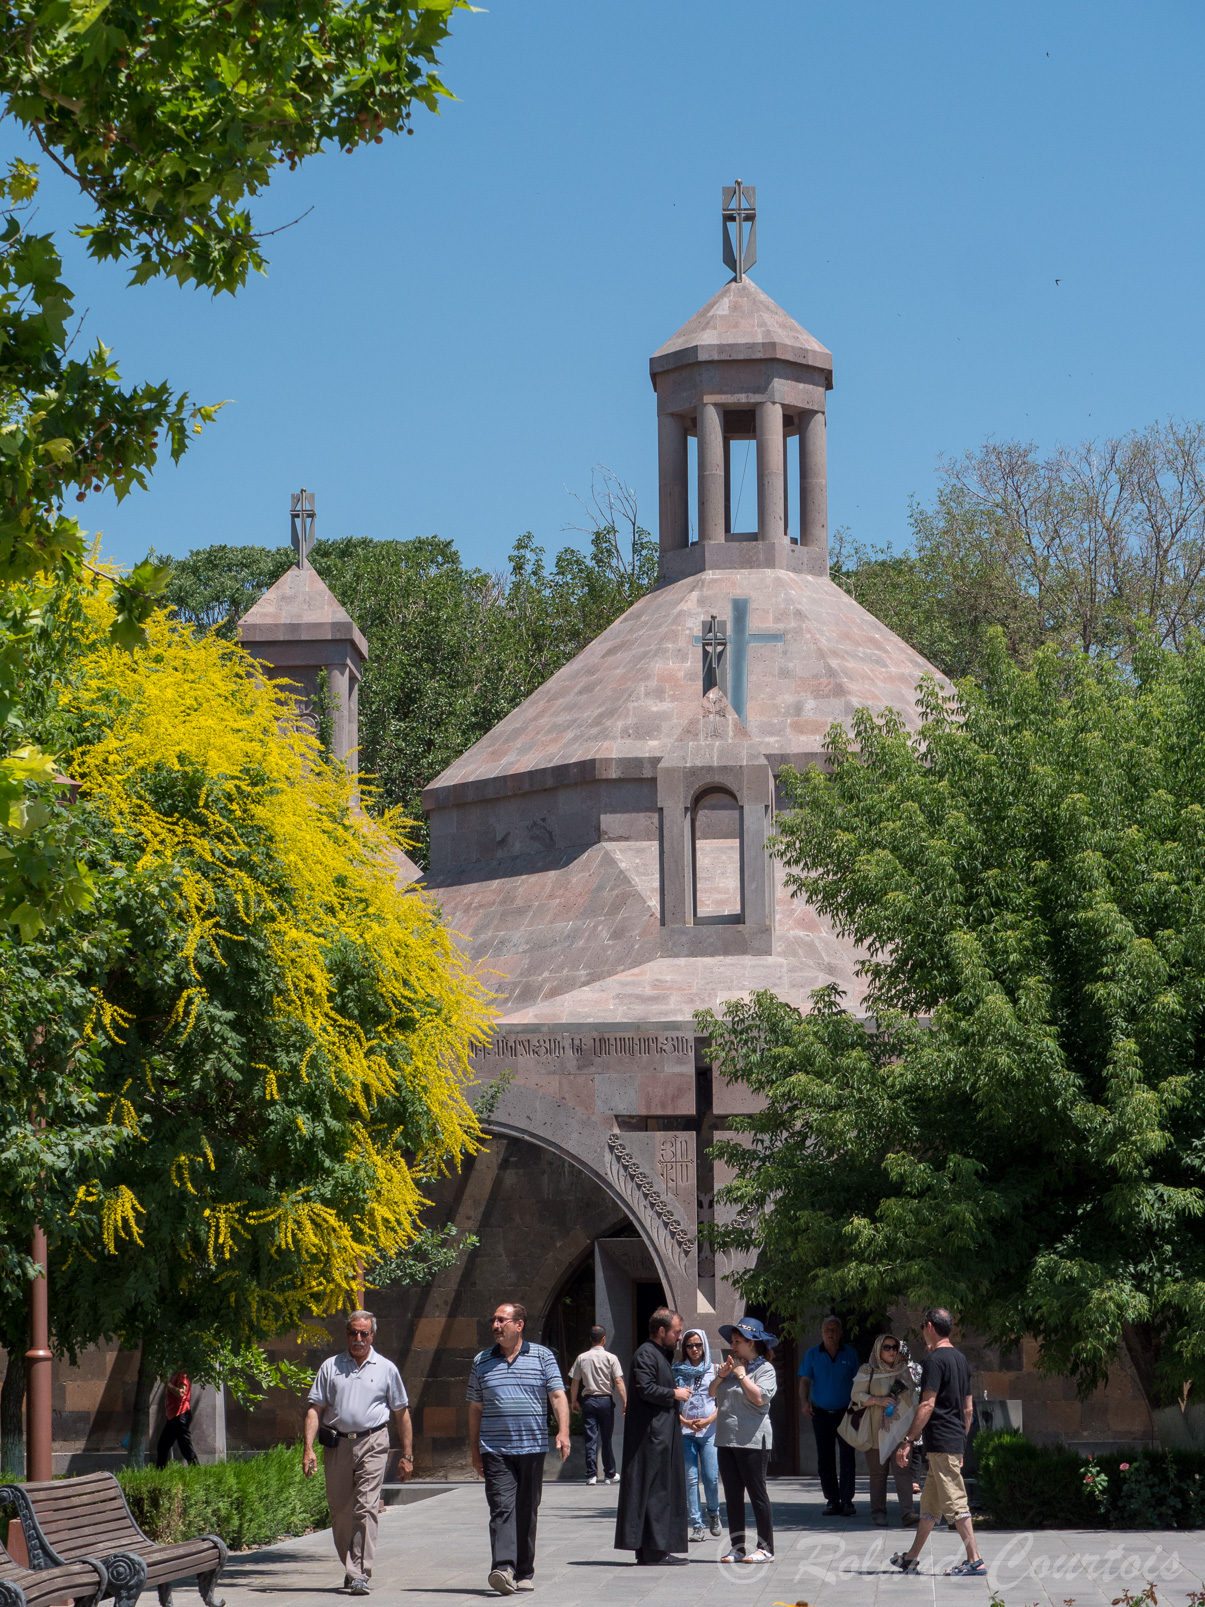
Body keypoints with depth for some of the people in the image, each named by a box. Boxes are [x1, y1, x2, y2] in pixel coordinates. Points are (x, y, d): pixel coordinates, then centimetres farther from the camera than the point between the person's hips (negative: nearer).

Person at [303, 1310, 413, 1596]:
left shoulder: (386, 1369, 8)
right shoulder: (330, 1367, 9)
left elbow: (402, 1412, 12)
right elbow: (315, 1409, 6)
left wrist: (407, 1455, 9)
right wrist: (308, 1448, -6)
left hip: (372, 1444, -2)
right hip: (337, 1443, 2)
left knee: (366, 1509, -13)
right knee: (339, 1511, 7)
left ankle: (359, 1575, -17)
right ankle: (350, 1566, 25)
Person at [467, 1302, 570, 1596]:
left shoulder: (542, 1356, 5)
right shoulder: (482, 1361, 10)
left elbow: (558, 1396, -2)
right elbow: (475, 1408, 14)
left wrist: (563, 1431, -16)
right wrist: (474, 1449, 12)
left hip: (532, 1448, 0)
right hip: (495, 1450, 0)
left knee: (527, 1512, 7)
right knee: (502, 1508, -14)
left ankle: (525, 1572, 17)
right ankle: (503, 1569, -26)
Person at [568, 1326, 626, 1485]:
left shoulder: (582, 1358, 2)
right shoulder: (611, 1358, -4)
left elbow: (574, 1382, 6)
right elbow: (619, 1382, -9)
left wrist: (573, 1401, 17)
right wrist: (625, 1402, -7)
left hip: (588, 1400, 1)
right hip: (606, 1400, -1)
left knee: (590, 1438, 1)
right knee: (606, 1439, 7)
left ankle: (591, 1475, -3)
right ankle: (609, 1475, 13)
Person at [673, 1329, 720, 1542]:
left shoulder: (713, 1370, 8)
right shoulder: (677, 1371, 8)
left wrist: (708, 1420, -9)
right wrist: (684, 1421, -8)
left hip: (709, 1430, 0)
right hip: (685, 1431, 0)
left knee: (711, 1477, -5)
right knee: (691, 1478, -4)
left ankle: (713, 1513, 22)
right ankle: (697, 1525, 0)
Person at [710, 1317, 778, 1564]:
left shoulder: (764, 1368, -4)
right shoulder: (732, 1365, 17)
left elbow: (759, 1397, -19)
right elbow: (712, 1393, 16)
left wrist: (741, 1374, -11)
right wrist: (721, 1376, -1)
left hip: (752, 1440, -7)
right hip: (726, 1439, 7)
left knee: (757, 1493, -4)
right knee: (732, 1495, 7)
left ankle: (765, 1548, 0)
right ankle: (736, 1547, 12)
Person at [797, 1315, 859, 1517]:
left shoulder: (850, 1354, 5)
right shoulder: (812, 1355, 6)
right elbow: (805, 1381, 3)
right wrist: (804, 1402, -13)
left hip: (845, 1414, -1)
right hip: (821, 1414, 1)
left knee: (847, 1457, -9)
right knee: (825, 1460, 4)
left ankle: (846, 1501, -8)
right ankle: (833, 1501, 11)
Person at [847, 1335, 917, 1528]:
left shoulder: (903, 1370, 10)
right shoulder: (867, 1371, 1)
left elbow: (912, 1399, 22)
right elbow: (856, 1395, -6)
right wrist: (878, 1400, -16)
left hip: (899, 1428, 1)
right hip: (876, 1429, -1)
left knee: (903, 1469, -11)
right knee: (877, 1472, 3)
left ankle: (907, 1513, -18)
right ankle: (878, 1513, 13)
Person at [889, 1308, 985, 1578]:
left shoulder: (935, 1359, -13)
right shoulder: (960, 1359, 15)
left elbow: (927, 1405, -19)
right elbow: (968, 1408, 19)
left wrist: (908, 1441, -17)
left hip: (941, 1444, -9)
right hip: (956, 1442, 9)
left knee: (955, 1504, -8)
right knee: (929, 1504, 15)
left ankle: (975, 1560, -10)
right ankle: (911, 1558, 23)